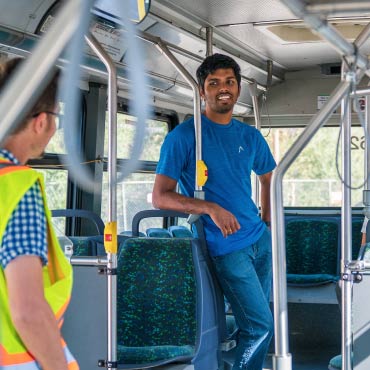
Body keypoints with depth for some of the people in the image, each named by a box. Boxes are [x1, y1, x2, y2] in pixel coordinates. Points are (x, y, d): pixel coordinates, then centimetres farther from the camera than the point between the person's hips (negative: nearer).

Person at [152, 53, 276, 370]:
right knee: (261, 326, -9)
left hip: (260, 239, 6)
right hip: (226, 247, -6)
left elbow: (268, 178, 25)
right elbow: (160, 197, -14)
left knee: (253, 319, 15)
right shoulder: (183, 136, -10)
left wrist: (267, 223, 13)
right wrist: (210, 208, -27)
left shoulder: (250, 137, 8)